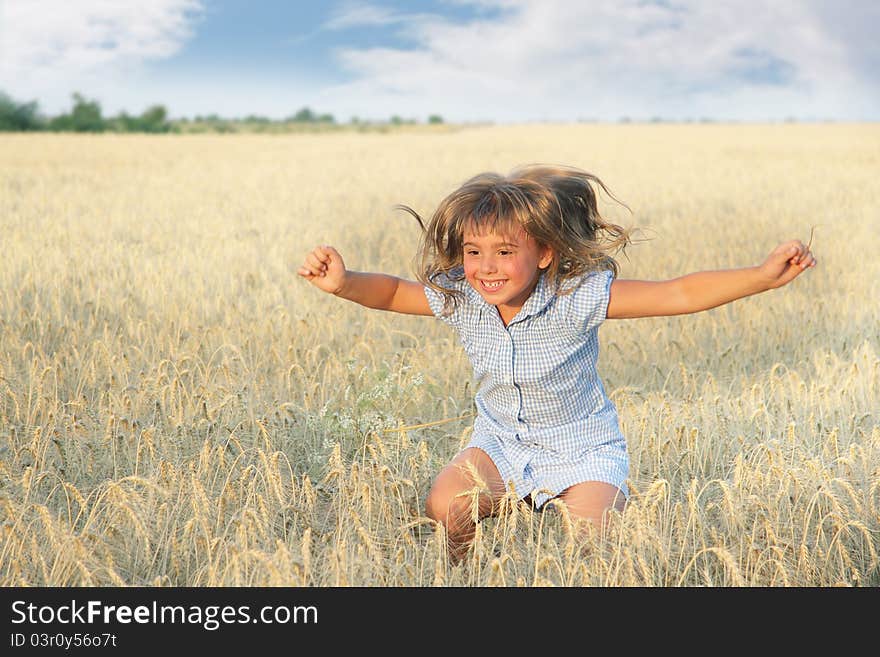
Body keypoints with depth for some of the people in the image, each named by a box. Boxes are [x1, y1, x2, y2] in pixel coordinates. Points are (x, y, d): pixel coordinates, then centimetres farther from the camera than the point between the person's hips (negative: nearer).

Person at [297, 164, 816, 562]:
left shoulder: (577, 298, -27)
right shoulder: (459, 298, -14)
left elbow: (678, 295, -31)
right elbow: (394, 293, 1)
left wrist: (764, 276, -41)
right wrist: (343, 283, -20)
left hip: (583, 450, -3)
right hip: (501, 442, 3)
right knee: (443, 508, -22)